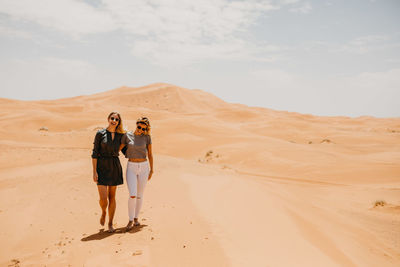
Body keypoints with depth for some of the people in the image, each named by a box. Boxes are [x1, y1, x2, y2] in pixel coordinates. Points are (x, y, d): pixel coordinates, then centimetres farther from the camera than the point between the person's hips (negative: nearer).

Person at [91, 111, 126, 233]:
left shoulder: (120, 135, 4)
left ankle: (110, 224, 21)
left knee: (112, 197, 7)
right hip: (102, 167, -3)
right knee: (103, 199, -9)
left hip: (115, 167, 3)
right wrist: (94, 171, -11)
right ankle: (104, 212, 26)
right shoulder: (100, 133, -5)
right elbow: (95, 153, -6)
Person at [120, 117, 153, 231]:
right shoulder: (127, 135, -2)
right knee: (132, 195, -11)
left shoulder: (147, 137, 0)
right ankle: (130, 220, 4)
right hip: (131, 167, -1)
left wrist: (151, 170, 6)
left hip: (144, 167, 1)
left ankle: (136, 218, 24)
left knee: (139, 195, 7)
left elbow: (150, 154, 6)